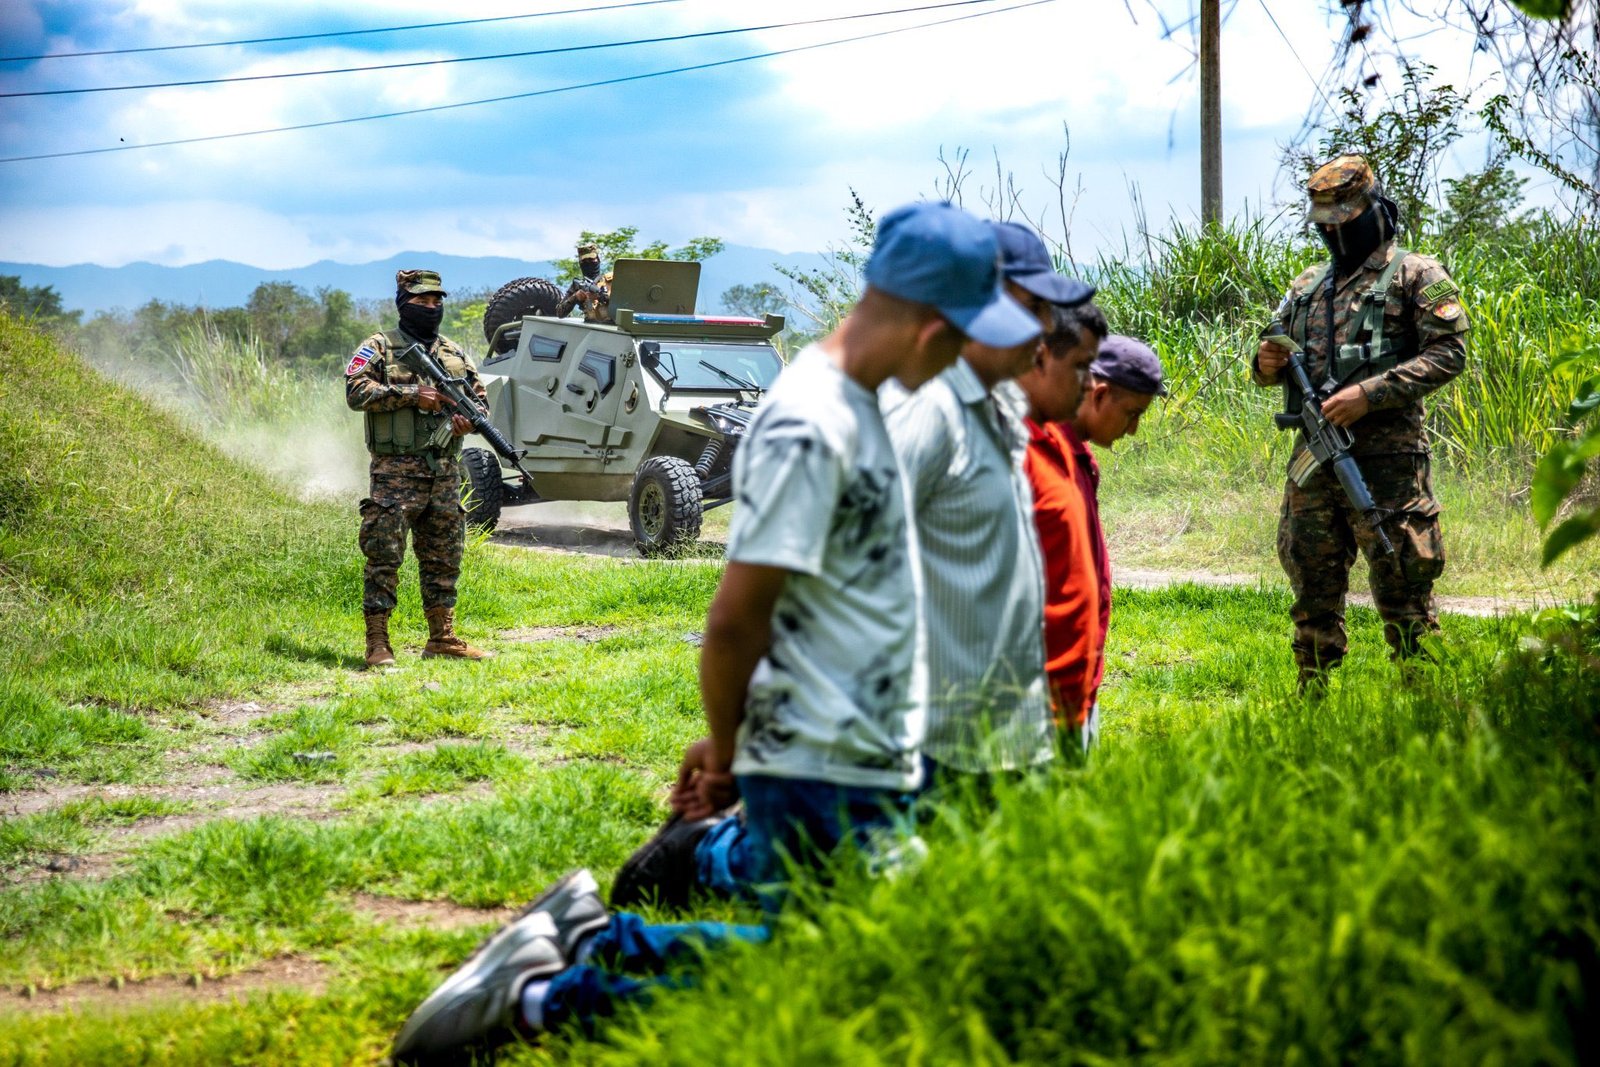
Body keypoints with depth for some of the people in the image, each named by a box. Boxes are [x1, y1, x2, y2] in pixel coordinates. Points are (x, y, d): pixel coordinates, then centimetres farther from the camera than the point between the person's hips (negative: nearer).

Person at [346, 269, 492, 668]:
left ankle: (442, 637, 18)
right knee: (384, 556, -7)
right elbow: (356, 392, -12)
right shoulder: (379, 348, 1)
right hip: (396, 470, -5)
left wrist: (470, 416, 0)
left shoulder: (454, 353, 17)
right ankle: (377, 644, -6)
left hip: (445, 471, 6)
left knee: (444, 558, 9)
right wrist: (411, 394, -17)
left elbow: (480, 395, 23)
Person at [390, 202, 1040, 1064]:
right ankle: (539, 996, 4)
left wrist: (729, 744, 13)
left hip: (875, 770, 10)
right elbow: (736, 619, -20)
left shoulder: (855, 405, 12)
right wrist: (727, 750, -4)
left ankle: (590, 936, 21)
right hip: (819, 776, -10)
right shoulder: (809, 428, -20)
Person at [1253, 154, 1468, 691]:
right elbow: (1273, 359, 24)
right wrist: (1267, 364, -3)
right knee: (1313, 587, 9)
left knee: (1401, 586, -4)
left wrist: (1369, 393, -16)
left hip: (1385, 458, -6)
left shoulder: (1416, 275, 2)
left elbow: (1448, 353, -7)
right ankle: (1312, 696, 17)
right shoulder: (1307, 285, 19)